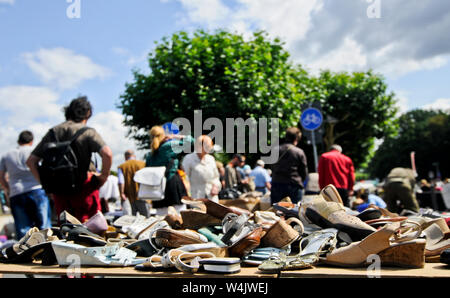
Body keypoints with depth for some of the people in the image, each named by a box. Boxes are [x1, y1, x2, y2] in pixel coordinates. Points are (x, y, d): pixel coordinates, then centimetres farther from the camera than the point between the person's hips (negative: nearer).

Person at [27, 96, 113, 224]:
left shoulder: (53, 132, 8)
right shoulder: (87, 132, -6)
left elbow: (31, 161, 7)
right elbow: (107, 154, -22)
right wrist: (104, 175, -7)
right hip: (82, 188, -4)